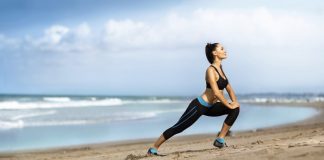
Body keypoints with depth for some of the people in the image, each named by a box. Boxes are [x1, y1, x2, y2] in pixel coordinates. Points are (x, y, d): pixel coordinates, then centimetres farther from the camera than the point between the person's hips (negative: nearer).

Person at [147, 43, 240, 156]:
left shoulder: (220, 69, 9)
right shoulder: (211, 70, -18)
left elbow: (229, 88, 14)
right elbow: (216, 92, -25)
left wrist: (234, 101, -2)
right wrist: (229, 105, -19)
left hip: (210, 107, 9)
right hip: (199, 106, -8)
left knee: (235, 109, -4)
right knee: (178, 127, -3)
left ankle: (220, 140, -1)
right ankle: (154, 148, 10)